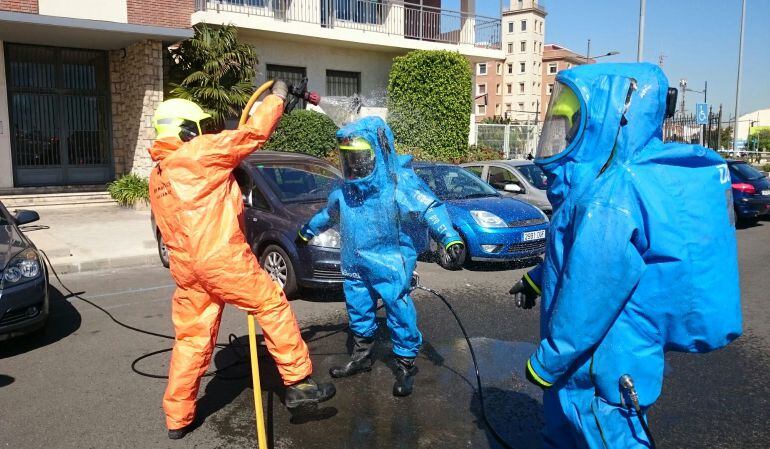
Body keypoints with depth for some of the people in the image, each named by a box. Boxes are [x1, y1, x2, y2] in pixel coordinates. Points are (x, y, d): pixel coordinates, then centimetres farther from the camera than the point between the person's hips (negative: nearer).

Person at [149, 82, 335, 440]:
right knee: (272, 307, 5)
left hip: (185, 267, 8)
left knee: (191, 340, 14)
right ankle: (298, 383, 9)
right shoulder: (199, 151, -5)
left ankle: (177, 419, 22)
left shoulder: (156, 175, 19)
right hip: (221, 258, -8)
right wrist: (277, 97, 10)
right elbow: (254, 132, -3)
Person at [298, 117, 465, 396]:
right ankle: (361, 358, 38)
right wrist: (309, 230, 38)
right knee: (359, 313, 18)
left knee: (400, 315, -2)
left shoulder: (399, 184, -17)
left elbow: (430, 209, -24)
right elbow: (330, 212, 25)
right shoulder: (346, 189, 5)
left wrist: (450, 238, -40)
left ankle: (406, 367, 15)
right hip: (355, 266, 7)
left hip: (390, 265, -7)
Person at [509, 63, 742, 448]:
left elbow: (587, 302, -27)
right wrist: (536, 280, 25)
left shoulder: (610, 200, -30)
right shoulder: (631, 178, 3)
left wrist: (544, 364, -15)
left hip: (603, 372, -9)